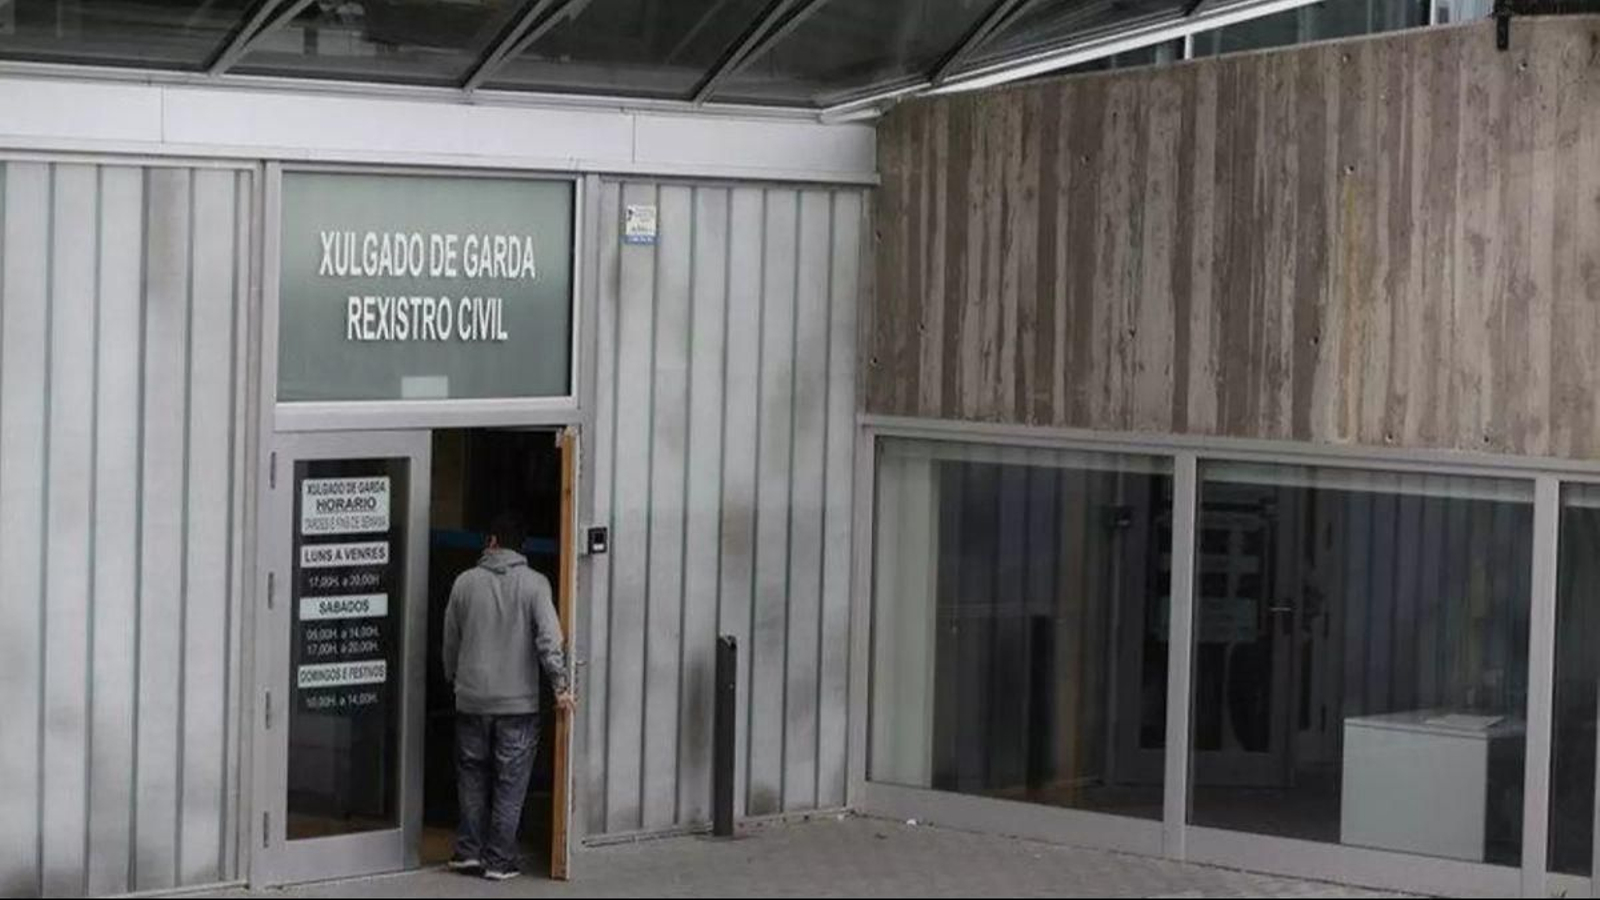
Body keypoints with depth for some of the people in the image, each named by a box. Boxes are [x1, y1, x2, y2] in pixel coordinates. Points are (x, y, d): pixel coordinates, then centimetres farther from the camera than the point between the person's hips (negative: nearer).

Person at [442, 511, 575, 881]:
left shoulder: (465, 582, 2)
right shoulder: (534, 583, -6)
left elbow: (450, 641, 10)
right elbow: (548, 637, -15)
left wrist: (454, 679, 24)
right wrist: (560, 684, -11)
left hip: (471, 699, 2)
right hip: (518, 701, -2)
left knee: (472, 777, 16)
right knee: (510, 783, 4)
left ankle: (469, 851, 15)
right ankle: (499, 861, 4)